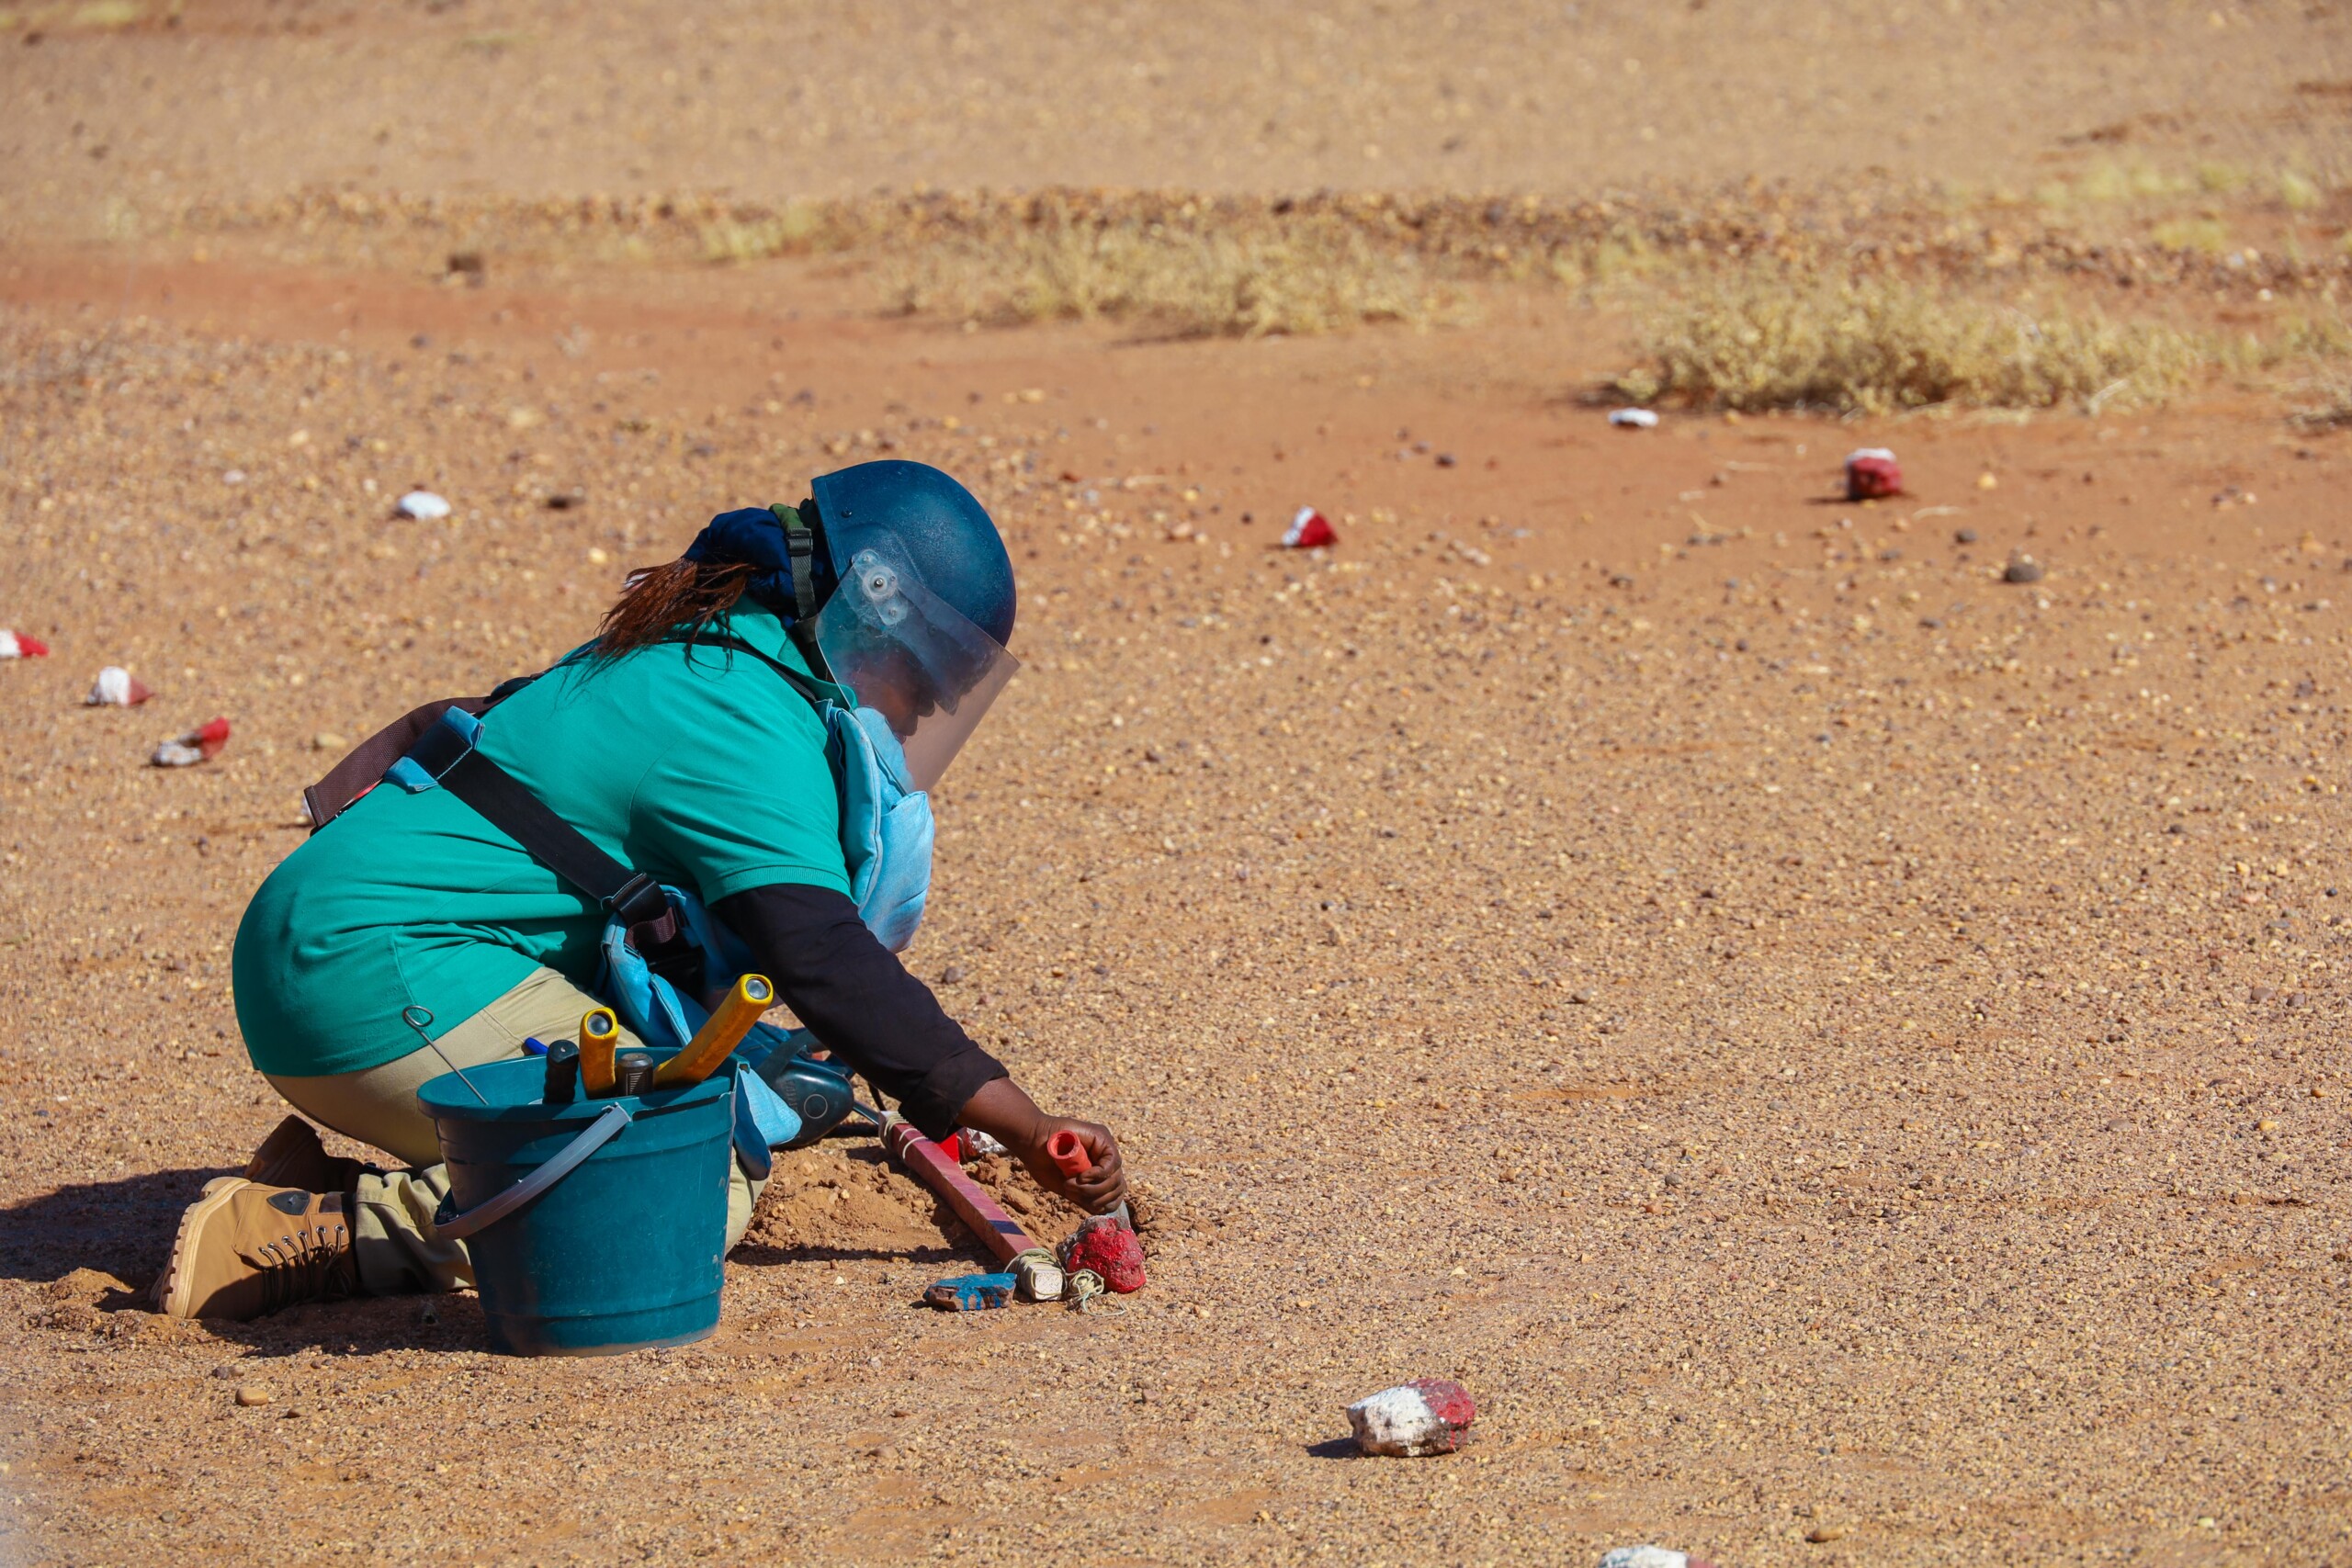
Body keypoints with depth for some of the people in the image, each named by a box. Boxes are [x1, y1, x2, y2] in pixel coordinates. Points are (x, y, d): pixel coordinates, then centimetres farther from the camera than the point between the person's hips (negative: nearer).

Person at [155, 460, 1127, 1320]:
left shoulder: (692, 659, 19)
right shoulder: (751, 726, -14)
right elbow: (823, 962, -23)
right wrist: (1024, 1127, -21)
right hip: (381, 979, -11)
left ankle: (322, 1178, 1)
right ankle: (323, 1231, -21)